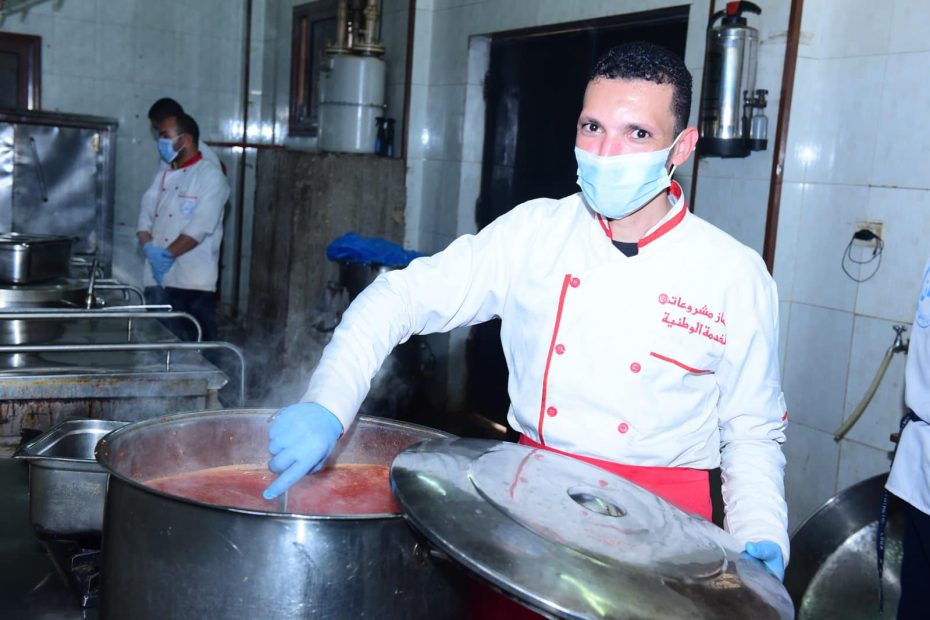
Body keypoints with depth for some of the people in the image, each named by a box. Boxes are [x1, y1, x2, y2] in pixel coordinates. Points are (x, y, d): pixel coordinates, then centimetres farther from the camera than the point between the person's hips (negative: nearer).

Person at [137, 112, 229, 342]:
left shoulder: (211, 177, -6)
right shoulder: (163, 176, 16)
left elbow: (199, 228, -15)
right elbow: (145, 217, 10)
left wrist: (166, 254, -16)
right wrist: (150, 249, -9)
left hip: (194, 282, -6)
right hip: (157, 280, 6)